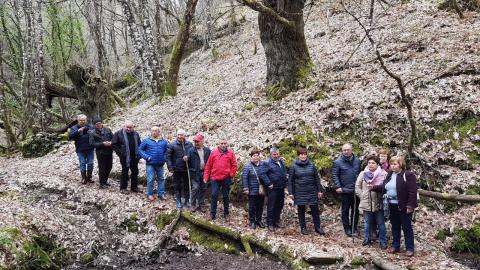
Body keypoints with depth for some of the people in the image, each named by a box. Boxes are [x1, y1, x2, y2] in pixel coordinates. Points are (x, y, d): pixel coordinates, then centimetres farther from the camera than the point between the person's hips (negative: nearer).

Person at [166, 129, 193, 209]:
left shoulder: (189, 144, 1)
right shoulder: (172, 145, -6)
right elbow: (168, 156, -5)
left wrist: (188, 157, -10)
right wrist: (170, 167, -11)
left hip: (186, 169, 2)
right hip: (177, 169, -2)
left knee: (187, 185, 11)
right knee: (178, 186, 8)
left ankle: (187, 201, 24)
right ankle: (178, 201, 20)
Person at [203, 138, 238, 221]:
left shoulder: (230, 153, 1)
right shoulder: (213, 153, 4)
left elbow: (234, 166, 1)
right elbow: (208, 166, 5)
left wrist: (231, 175, -6)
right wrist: (206, 176, 2)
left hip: (226, 179, 0)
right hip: (215, 178, 0)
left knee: (226, 196, 10)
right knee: (214, 195, -1)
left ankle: (226, 214, 20)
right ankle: (212, 213, 8)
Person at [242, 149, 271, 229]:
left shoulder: (262, 165, 3)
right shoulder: (248, 166, -9)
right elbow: (244, 177, -9)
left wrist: (269, 184, 8)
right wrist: (246, 188, -13)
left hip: (261, 191, 4)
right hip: (252, 191, -4)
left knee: (260, 206, 14)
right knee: (252, 207, 6)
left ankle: (259, 220, 29)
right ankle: (252, 221, 20)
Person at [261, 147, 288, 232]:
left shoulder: (281, 161, 13)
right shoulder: (267, 163, -10)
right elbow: (262, 174, -18)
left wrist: (285, 182, 15)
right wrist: (269, 183, -20)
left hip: (281, 188, 7)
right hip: (273, 188, -7)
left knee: (280, 205, 14)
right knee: (271, 206, -2)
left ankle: (276, 221, 28)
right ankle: (270, 224, 5)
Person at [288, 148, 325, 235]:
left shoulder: (311, 165, 3)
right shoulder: (294, 166, -3)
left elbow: (317, 178, 7)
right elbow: (290, 180, -1)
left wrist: (319, 190, 4)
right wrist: (290, 192, -5)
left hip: (312, 192, 2)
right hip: (299, 193, -2)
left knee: (315, 210, 6)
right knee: (301, 210, 7)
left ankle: (317, 227, 18)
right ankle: (303, 228, 20)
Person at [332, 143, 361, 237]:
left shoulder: (357, 161, 4)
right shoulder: (338, 162, -8)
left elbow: (361, 173, 13)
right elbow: (334, 175, -7)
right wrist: (338, 186, -14)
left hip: (356, 190, 4)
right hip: (345, 190, -4)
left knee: (355, 209, 14)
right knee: (345, 210, 6)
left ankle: (354, 227, 27)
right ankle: (347, 228, 18)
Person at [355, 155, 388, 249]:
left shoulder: (383, 174, -6)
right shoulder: (363, 174, 2)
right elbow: (357, 187, 6)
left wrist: (382, 196, -11)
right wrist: (362, 196, -2)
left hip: (378, 203, -2)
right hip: (366, 203, 2)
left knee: (381, 223, 8)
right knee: (367, 222, 15)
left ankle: (383, 241, 19)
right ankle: (367, 238, 31)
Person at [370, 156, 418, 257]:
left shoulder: (408, 175, -14)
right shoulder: (390, 175, 11)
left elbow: (412, 192, -18)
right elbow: (383, 187, 17)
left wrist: (410, 206, -22)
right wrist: (374, 187, 2)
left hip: (403, 207, -7)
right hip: (392, 206, 7)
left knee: (406, 227, 3)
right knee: (395, 227, 16)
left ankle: (410, 248, 12)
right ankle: (395, 245, 28)